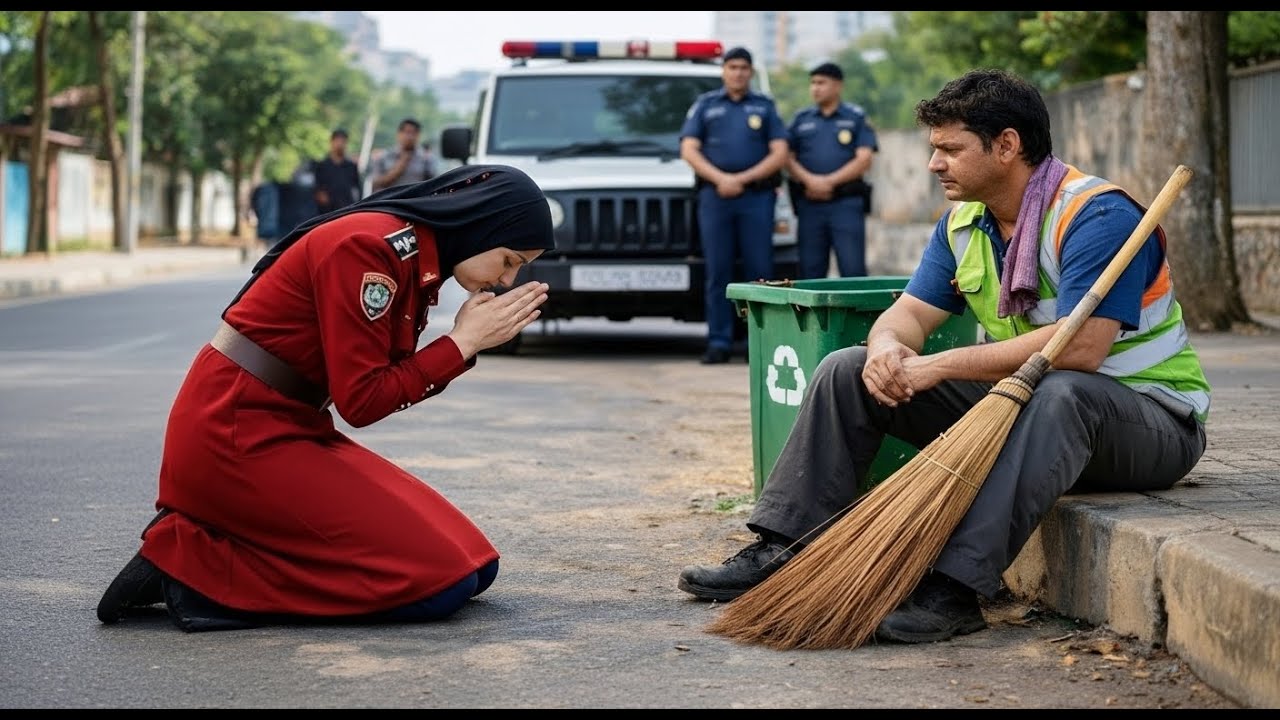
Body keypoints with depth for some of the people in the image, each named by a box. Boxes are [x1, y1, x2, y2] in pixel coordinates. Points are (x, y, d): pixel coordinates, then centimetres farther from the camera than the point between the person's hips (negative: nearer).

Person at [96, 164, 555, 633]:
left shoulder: (414, 257, 11)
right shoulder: (368, 246, -19)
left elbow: (395, 382, 9)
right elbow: (361, 401, -18)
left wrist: (471, 337, -2)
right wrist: (463, 342, -10)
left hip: (290, 430, 10)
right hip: (235, 435, -10)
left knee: (473, 564, 4)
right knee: (442, 581, -14)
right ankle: (190, 563, -9)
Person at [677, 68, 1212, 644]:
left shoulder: (1098, 216, -21)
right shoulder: (963, 223, 5)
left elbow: (1078, 347, -33)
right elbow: (911, 312, 3)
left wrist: (940, 367, -31)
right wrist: (888, 347, -24)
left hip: (1150, 416, -7)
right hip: (1015, 404, 8)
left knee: (1061, 392, -43)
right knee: (848, 370, -1)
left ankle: (956, 587, -49)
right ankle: (781, 552, -7)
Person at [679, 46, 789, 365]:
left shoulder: (765, 107, 13)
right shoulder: (704, 105, 14)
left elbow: (780, 154, 4)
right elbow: (689, 150, 5)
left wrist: (743, 179, -7)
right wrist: (720, 178, -9)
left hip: (757, 197, 0)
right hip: (714, 196, 0)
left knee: (760, 271, -4)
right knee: (718, 272, 0)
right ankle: (719, 342, 2)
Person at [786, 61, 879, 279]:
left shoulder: (857, 118, 7)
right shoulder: (801, 120, 15)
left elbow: (864, 160, -3)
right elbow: (788, 158, 8)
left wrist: (830, 182, -12)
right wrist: (810, 180, -11)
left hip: (847, 204, -3)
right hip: (809, 204, 3)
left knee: (853, 270, -7)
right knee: (810, 270, 3)